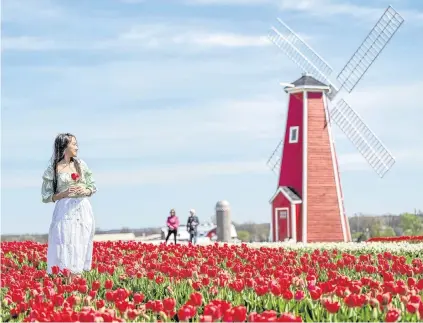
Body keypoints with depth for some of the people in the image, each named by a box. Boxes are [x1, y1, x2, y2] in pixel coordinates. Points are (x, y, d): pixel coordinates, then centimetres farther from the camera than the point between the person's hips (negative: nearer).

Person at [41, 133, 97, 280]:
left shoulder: (80, 164, 10)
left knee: (79, 253, 2)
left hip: (83, 212, 4)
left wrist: (85, 191, -6)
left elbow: (93, 187, 16)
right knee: (66, 252, -10)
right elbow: (46, 197, 1)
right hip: (65, 213, -4)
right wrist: (64, 193, -14)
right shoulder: (53, 169, 0)